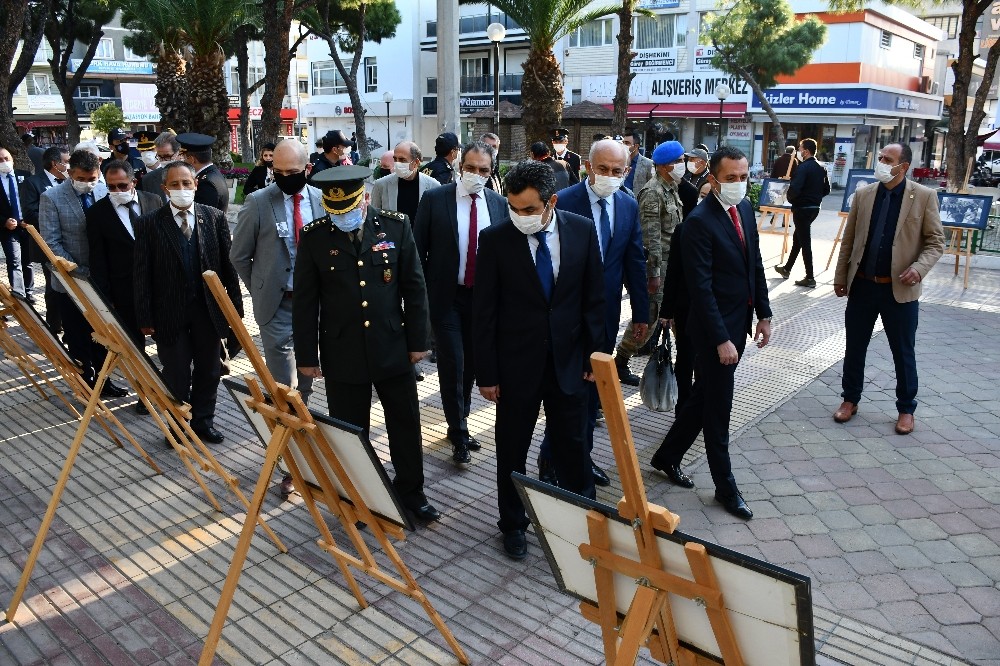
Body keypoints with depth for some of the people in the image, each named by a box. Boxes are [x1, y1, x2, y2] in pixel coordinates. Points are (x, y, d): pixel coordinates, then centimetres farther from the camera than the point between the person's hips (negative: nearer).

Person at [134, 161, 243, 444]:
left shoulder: (214, 217, 0)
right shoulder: (149, 224, -5)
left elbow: (228, 264, 3)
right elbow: (142, 274, -4)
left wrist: (235, 306, 2)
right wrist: (144, 317, -6)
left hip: (209, 309, 2)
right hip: (170, 313, -2)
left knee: (209, 371, 13)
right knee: (176, 374, 9)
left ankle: (203, 421, 31)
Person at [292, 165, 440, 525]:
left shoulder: (395, 226, -5)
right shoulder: (313, 237, -6)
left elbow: (414, 288, 1)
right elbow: (305, 302, -1)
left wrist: (417, 341, 1)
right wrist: (306, 355, 0)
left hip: (393, 348, 1)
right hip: (342, 354, -1)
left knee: (406, 424, 13)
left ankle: (411, 491, 33)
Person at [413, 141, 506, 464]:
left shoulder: (499, 204, 2)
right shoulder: (434, 199, -6)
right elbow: (418, 249, -3)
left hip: (484, 296, 3)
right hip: (446, 295, -3)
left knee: (471, 363, 12)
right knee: (452, 364, -4)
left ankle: (458, 422, 30)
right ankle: (459, 432, 10)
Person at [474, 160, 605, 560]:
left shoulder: (582, 230, -5)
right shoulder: (495, 240, -11)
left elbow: (593, 298, 2)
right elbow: (484, 312, -8)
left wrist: (594, 354, 2)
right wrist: (486, 373, -7)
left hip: (569, 359, 1)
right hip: (516, 363, -1)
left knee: (573, 445, 13)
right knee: (511, 451, 13)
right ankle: (513, 524, 34)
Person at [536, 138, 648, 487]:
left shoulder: (629, 206, 4)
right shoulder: (564, 201, -12)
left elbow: (635, 262, 8)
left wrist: (641, 313, 9)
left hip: (607, 313, 5)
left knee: (593, 385, 15)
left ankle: (581, 455, 30)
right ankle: (551, 458, 18)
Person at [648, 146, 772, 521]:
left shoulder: (745, 208, 6)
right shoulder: (699, 222, -19)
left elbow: (755, 264, 13)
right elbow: (702, 288, -21)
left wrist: (763, 314, 10)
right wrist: (721, 339, -21)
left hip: (739, 322, 8)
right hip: (715, 327, -8)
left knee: (703, 398, 18)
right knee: (718, 409, 5)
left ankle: (667, 456, 36)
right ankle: (725, 487, 21)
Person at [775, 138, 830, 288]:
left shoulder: (803, 167, -17)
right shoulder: (820, 168, 9)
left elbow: (794, 188, -27)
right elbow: (826, 190, 13)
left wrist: (789, 197, -7)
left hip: (802, 208, -9)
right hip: (814, 207, 9)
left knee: (804, 242, -3)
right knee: (798, 237, 21)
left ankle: (810, 278, 0)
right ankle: (787, 269, 33)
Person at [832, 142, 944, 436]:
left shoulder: (924, 196, -5)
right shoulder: (863, 194, 4)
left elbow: (935, 241, -3)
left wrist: (919, 267, -20)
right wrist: (840, 276, 8)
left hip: (899, 289, -3)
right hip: (862, 286, 3)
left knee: (903, 353, 9)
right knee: (854, 347, 12)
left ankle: (906, 409, 25)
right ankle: (850, 400, 29)